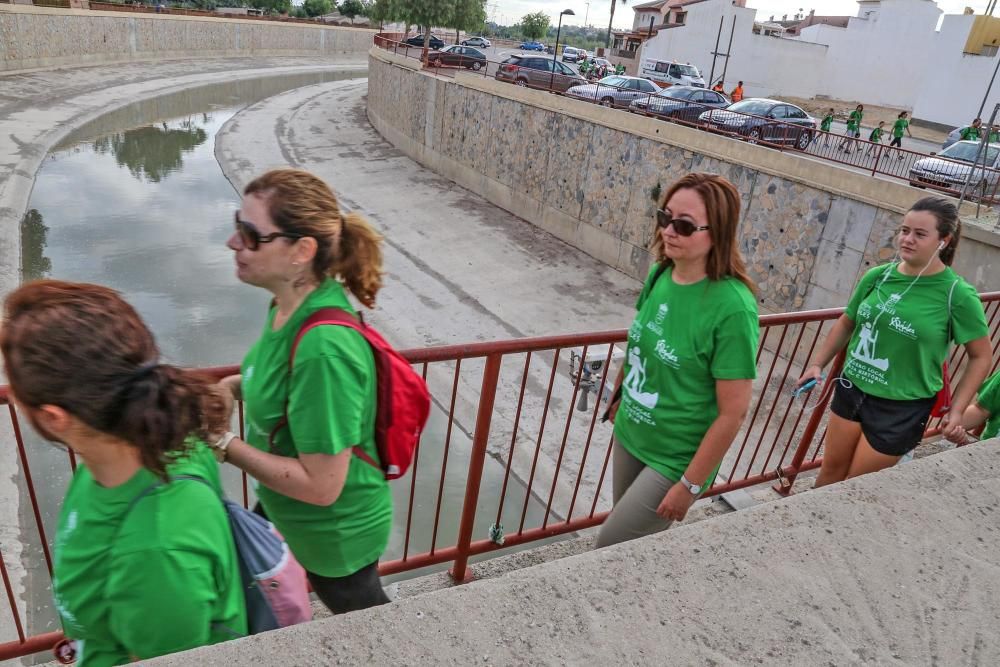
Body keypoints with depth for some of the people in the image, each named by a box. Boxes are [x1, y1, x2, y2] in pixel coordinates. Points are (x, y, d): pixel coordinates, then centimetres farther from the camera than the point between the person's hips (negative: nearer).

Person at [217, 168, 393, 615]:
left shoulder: (323, 345, -38)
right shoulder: (291, 302, -11)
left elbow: (320, 485, -32)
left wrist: (225, 445, -24)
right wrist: (231, 386, -4)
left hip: (333, 532, -8)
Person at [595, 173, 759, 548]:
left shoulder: (732, 307, -26)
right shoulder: (659, 274, -6)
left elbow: (733, 412, -22)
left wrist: (690, 485, -16)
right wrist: (619, 398, 19)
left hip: (676, 458, -6)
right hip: (629, 435, 6)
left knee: (611, 550, 4)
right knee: (632, 536, 22)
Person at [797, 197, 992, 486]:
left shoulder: (958, 294, -14)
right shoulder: (878, 276, -3)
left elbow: (981, 356, -5)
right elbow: (846, 323, 11)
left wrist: (956, 410, -9)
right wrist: (818, 364, 8)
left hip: (901, 408, -4)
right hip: (852, 390, 4)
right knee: (831, 470, 17)